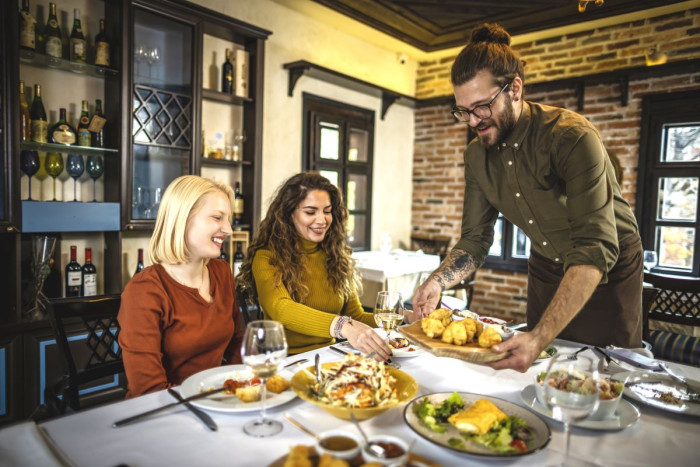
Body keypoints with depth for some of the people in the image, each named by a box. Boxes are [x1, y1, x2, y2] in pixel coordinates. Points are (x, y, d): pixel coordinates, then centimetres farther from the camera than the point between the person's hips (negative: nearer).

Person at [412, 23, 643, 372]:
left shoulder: (572, 137, -30)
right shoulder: (476, 155, -9)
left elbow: (596, 250, -36)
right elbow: (475, 238, -5)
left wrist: (541, 337, -45)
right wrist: (438, 282, -24)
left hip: (607, 269, -5)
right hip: (546, 267, 5)